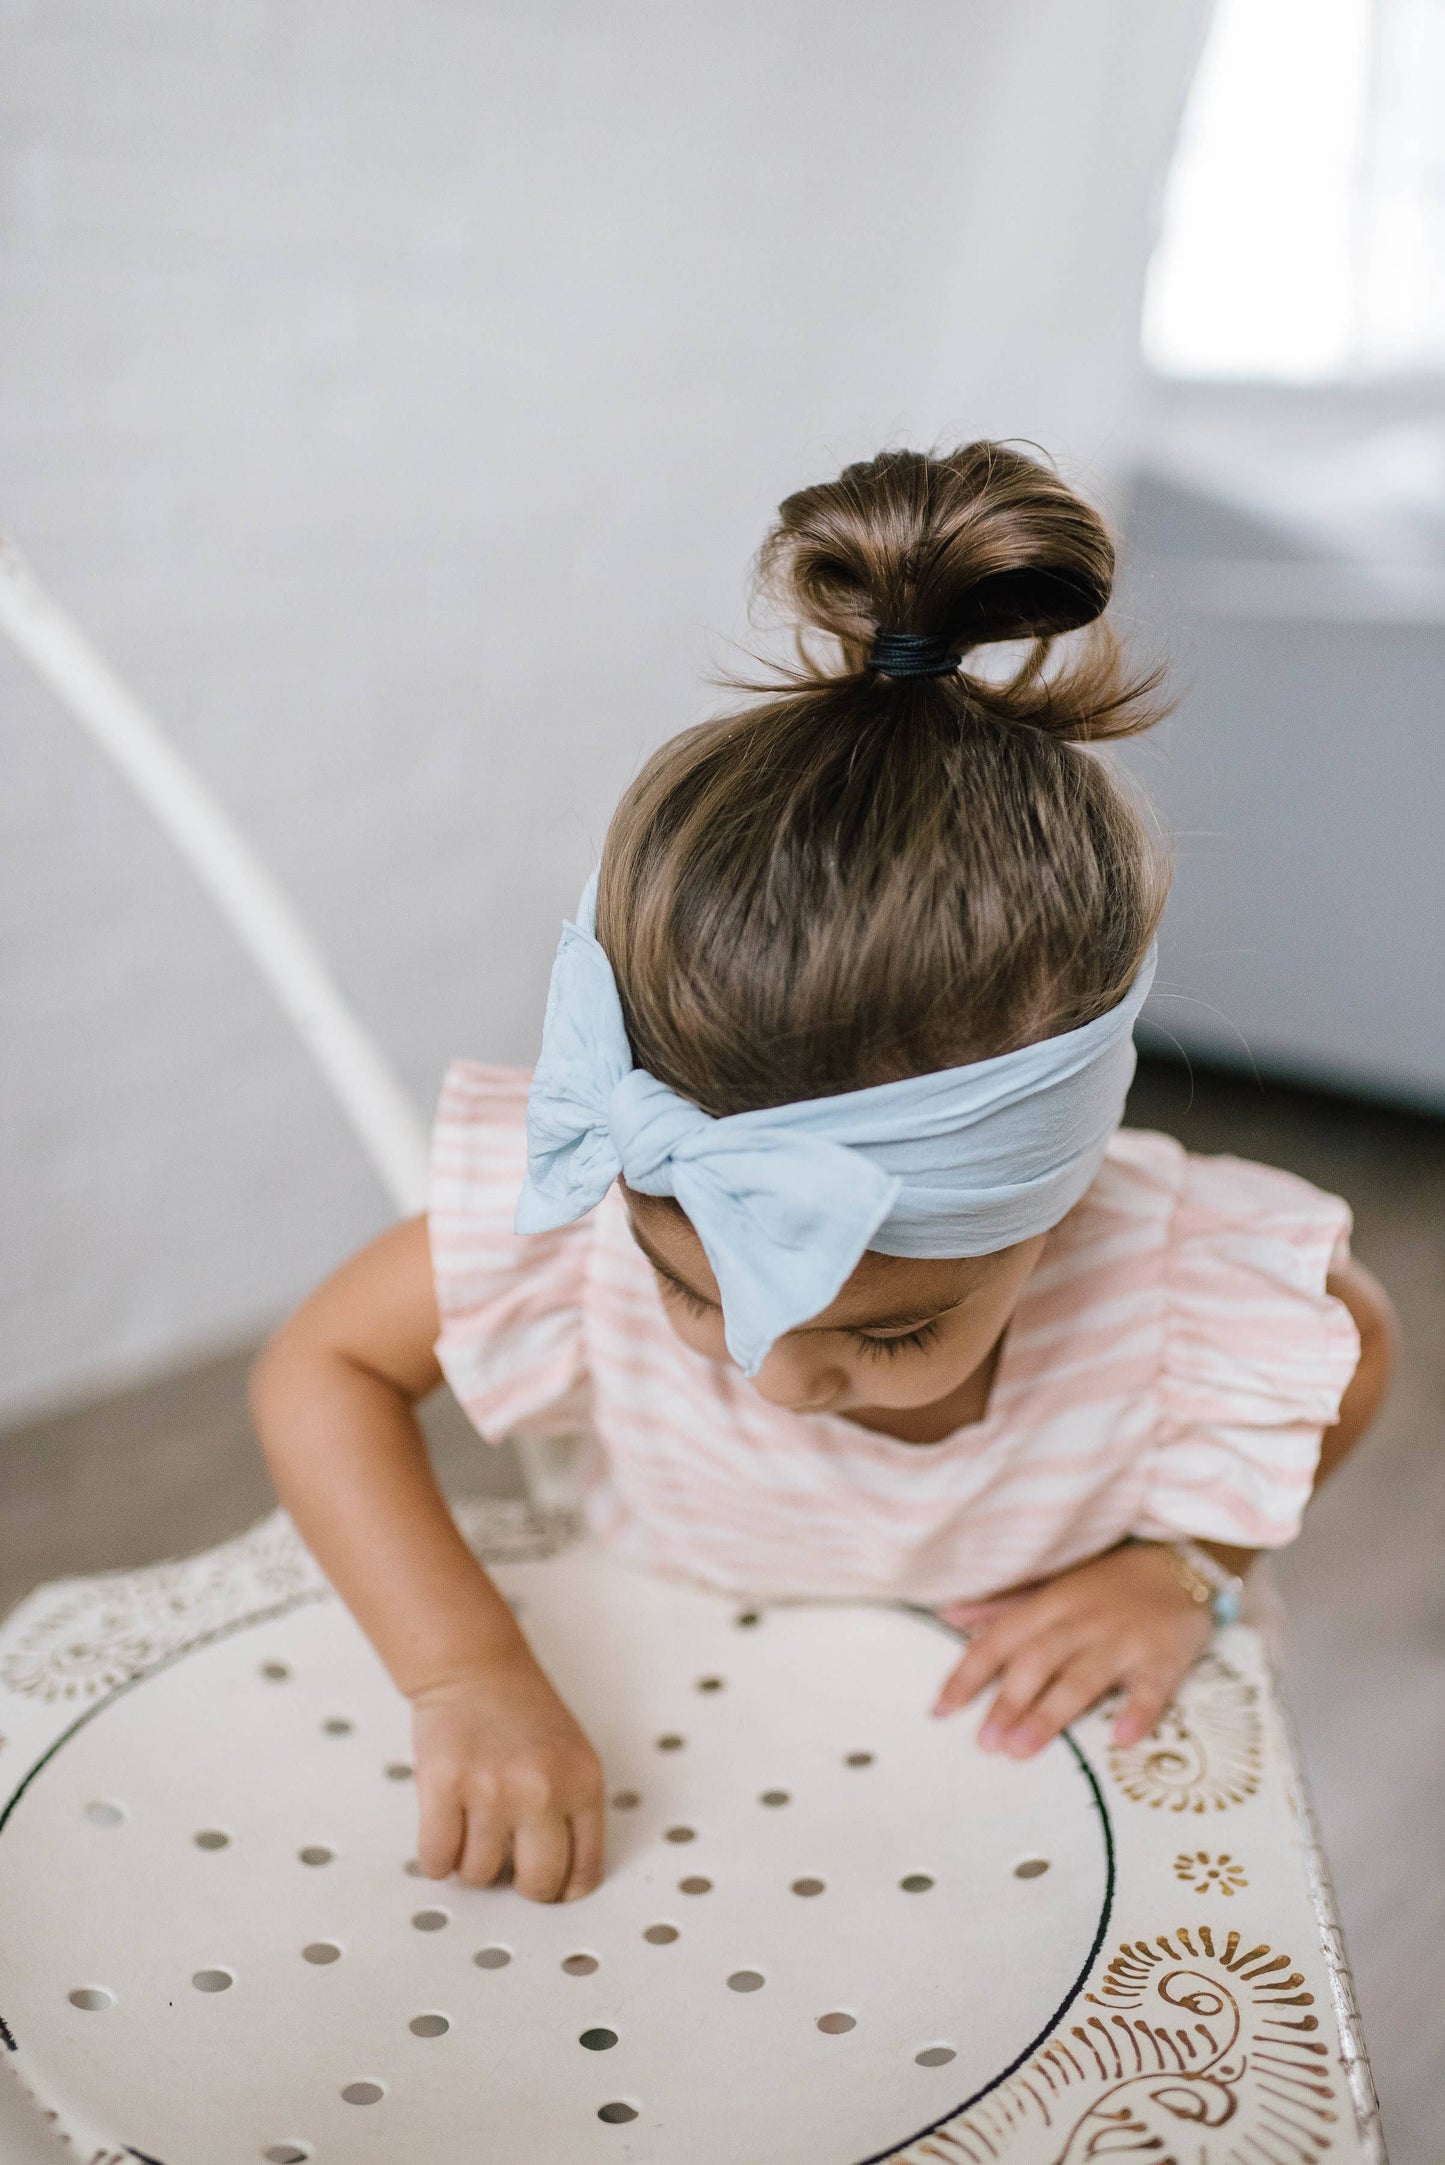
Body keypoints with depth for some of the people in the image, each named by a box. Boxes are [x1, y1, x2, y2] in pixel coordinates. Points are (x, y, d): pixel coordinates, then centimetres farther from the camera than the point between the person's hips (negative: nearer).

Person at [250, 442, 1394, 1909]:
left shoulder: (1187, 1295, -27)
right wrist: (466, 1671, -25)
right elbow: (318, 1366, -14)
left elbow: (1353, 1348, -4)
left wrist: (1184, 1559, -15)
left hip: (1006, 1777, 0)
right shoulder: (579, 1219, -28)